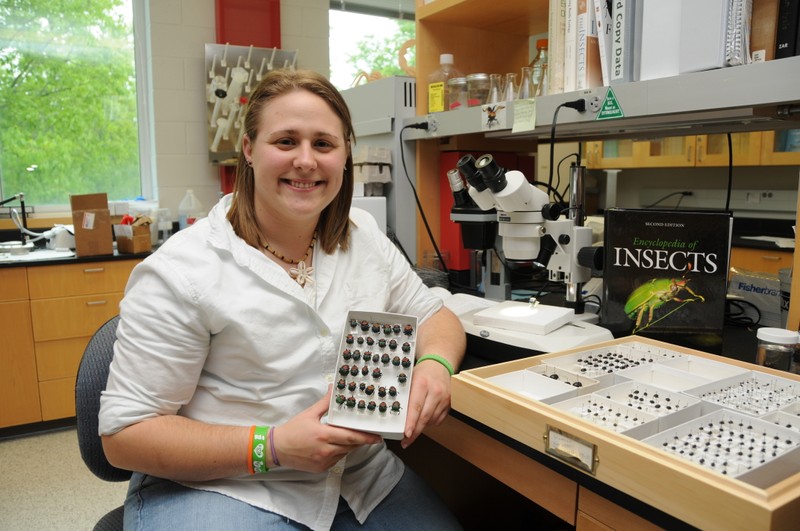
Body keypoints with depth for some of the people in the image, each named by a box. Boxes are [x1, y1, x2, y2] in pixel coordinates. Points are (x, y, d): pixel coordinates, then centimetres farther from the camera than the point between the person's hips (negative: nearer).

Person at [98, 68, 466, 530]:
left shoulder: (364, 237, 3)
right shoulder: (181, 272, -13)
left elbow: (434, 316, 10)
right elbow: (125, 433, -11)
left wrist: (435, 363, -13)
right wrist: (273, 447, -22)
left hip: (362, 476, 5)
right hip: (223, 487, -4)